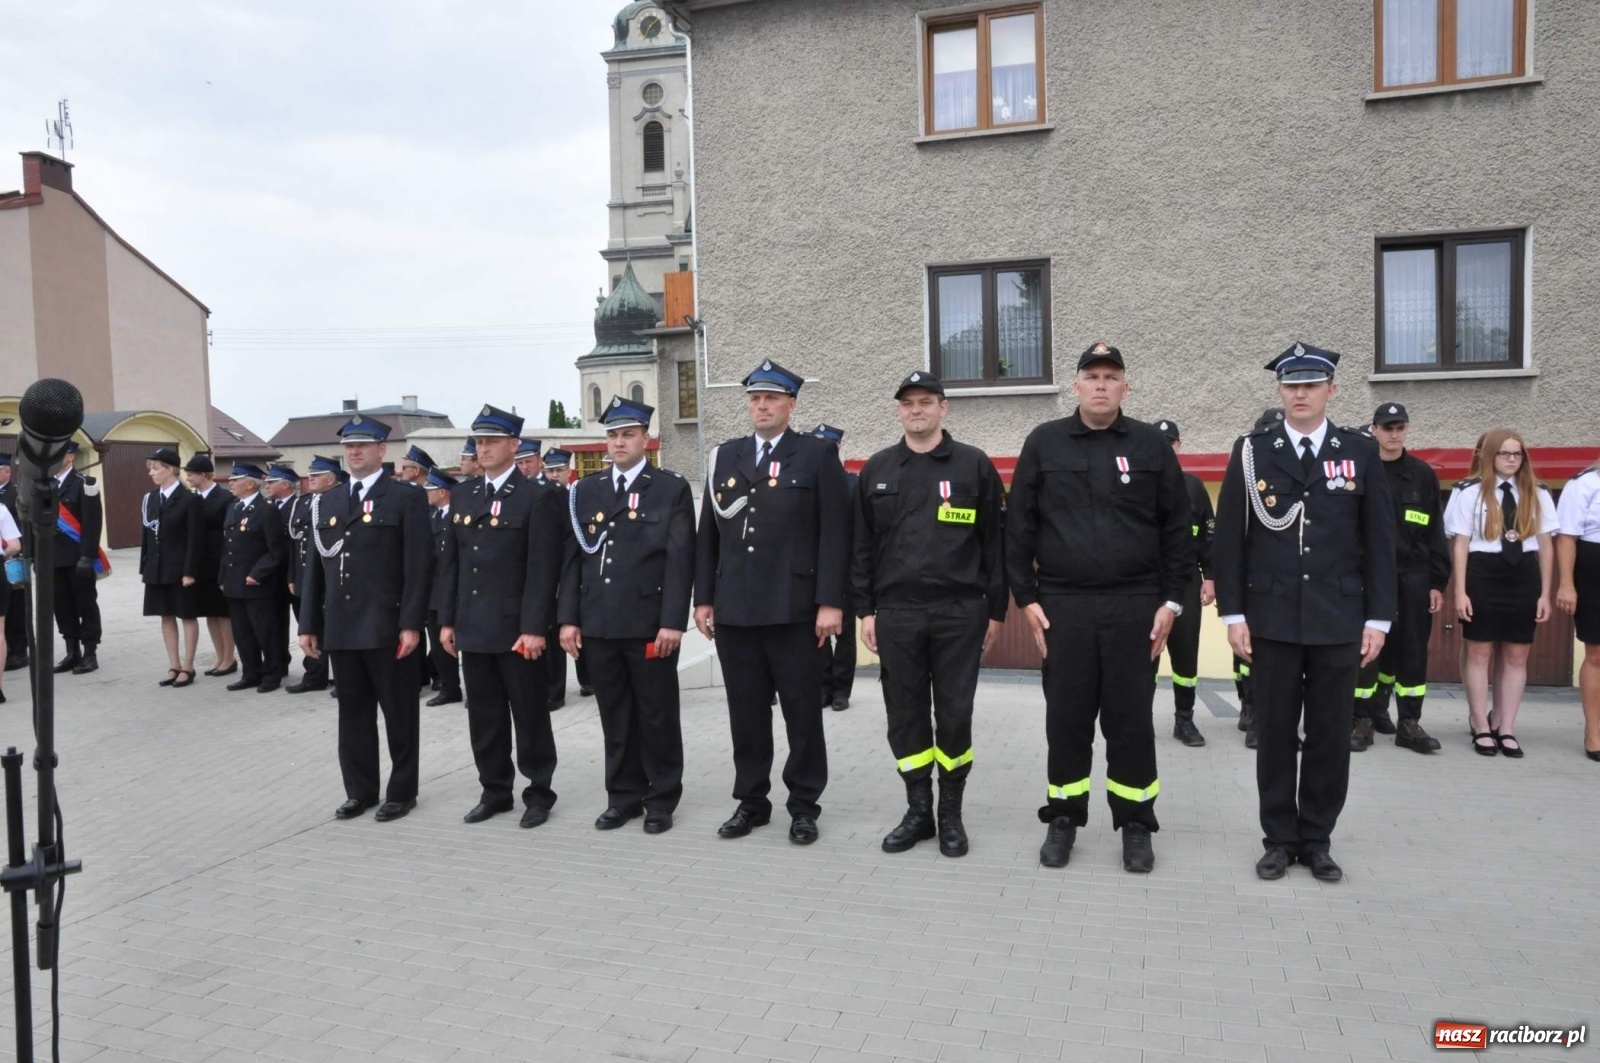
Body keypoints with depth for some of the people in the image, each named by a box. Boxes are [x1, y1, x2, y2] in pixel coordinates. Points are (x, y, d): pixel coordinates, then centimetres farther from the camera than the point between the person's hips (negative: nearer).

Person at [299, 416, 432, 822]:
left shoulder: (406, 499, -4)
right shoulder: (326, 503, 14)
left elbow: (417, 567, -10)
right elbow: (314, 568, 14)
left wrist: (411, 623, -15)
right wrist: (309, 624, 9)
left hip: (387, 627, -5)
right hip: (341, 628, 6)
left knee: (399, 713, 4)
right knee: (353, 712, 13)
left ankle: (402, 791, 16)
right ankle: (360, 790, 24)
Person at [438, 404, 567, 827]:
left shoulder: (537, 498, -8)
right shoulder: (462, 494, 11)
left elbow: (543, 569, -13)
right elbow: (451, 562, 13)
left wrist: (534, 628, -18)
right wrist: (447, 620, 8)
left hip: (517, 628, -6)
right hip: (473, 628, 6)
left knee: (530, 714, 4)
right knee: (483, 715, 12)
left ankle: (539, 794, 17)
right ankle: (495, 791, 25)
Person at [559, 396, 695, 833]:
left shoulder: (672, 489, -1)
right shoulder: (585, 491, 12)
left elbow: (680, 561, -7)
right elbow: (573, 559, 10)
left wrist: (672, 621, -14)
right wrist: (569, 618, 3)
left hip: (649, 624, -4)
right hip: (599, 624, 4)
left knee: (657, 715, 5)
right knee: (615, 716, 11)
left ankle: (661, 801, 17)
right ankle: (623, 797, 23)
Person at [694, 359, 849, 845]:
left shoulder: (818, 455, 0)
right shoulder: (726, 457, 12)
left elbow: (834, 535, -6)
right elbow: (708, 534, 13)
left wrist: (830, 602, -12)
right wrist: (703, 598, 8)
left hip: (793, 609, -4)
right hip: (734, 609, 4)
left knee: (802, 713, 5)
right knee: (746, 713, 11)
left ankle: (804, 806, 18)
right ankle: (751, 801, 24)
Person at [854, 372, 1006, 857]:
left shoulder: (975, 465, 2)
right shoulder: (877, 470, 9)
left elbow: (995, 542, 2)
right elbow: (862, 545, 9)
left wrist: (996, 610, 0)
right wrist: (864, 610, 4)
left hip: (959, 612, -2)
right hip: (896, 613, 2)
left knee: (955, 716, 3)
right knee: (905, 716, 7)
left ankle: (951, 813, 19)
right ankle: (918, 811, 21)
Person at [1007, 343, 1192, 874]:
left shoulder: (1152, 445, 4)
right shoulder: (1043, 443, 4)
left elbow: (1177, 528, 5)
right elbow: (1018, 526, 4)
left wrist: (1171, 601, -1)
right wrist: (1026, 598, -1)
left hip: (1135, 606, 0)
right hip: (1062, 606, 0)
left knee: (1131, 721, 5)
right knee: (1066, 720, 7)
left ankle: (1136, 825, 19)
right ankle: (1062, 820, 21)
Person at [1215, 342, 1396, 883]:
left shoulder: (1360, 451, 4)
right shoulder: (1251, 451, 1)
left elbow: (1379, 540, 4)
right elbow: (1230, 538, 0)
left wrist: (1378, 617, -1)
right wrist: (1233, 613, -5)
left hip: (1339, 619, 1)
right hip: (1272, 618, -1)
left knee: (1330, 735, 8)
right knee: (1275, 733, 7)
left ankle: (1317, 839, 21)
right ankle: (1279, 838, 19)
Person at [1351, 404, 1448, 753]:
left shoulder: (1423, 474, 7)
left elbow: (1435, 532, 7)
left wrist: (1438, 582, 3)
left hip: (1413, 576, 2)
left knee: (1412, 650, 5)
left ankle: (1409, 723, 13)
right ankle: (1363, 720, 8)